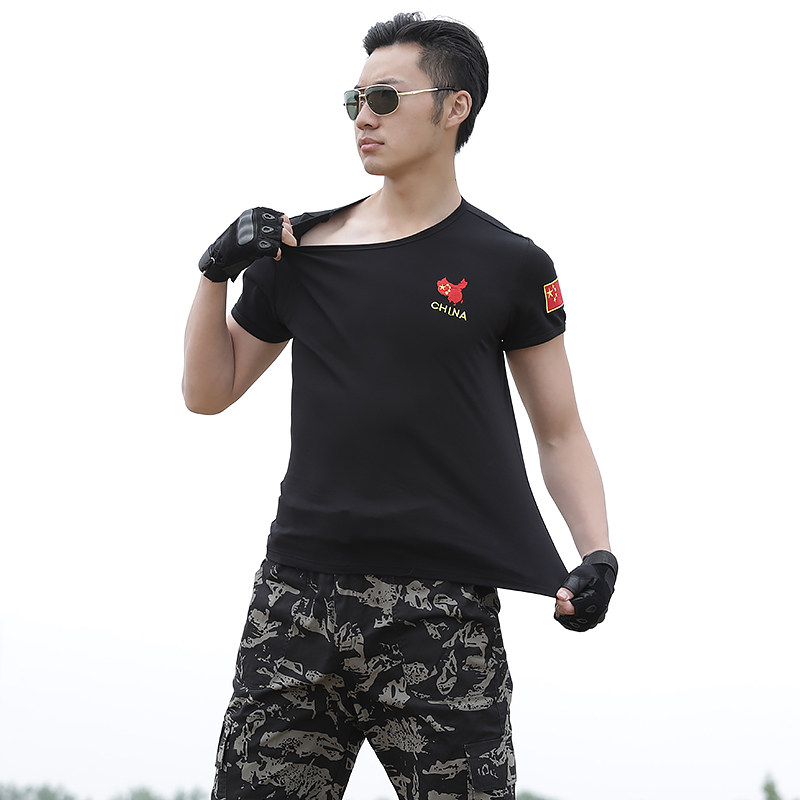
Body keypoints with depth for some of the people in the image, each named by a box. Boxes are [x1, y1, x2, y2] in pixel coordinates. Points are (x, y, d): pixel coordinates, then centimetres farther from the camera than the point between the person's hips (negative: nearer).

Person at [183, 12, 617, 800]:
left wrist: (597, 554, -7)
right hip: (298, 598, 3)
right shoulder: (303, 248, 12)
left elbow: (560, 434, 8)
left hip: (441, 614, -3)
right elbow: (208, 394, 18)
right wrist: (217, 275, 3)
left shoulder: (507, 266, 5)